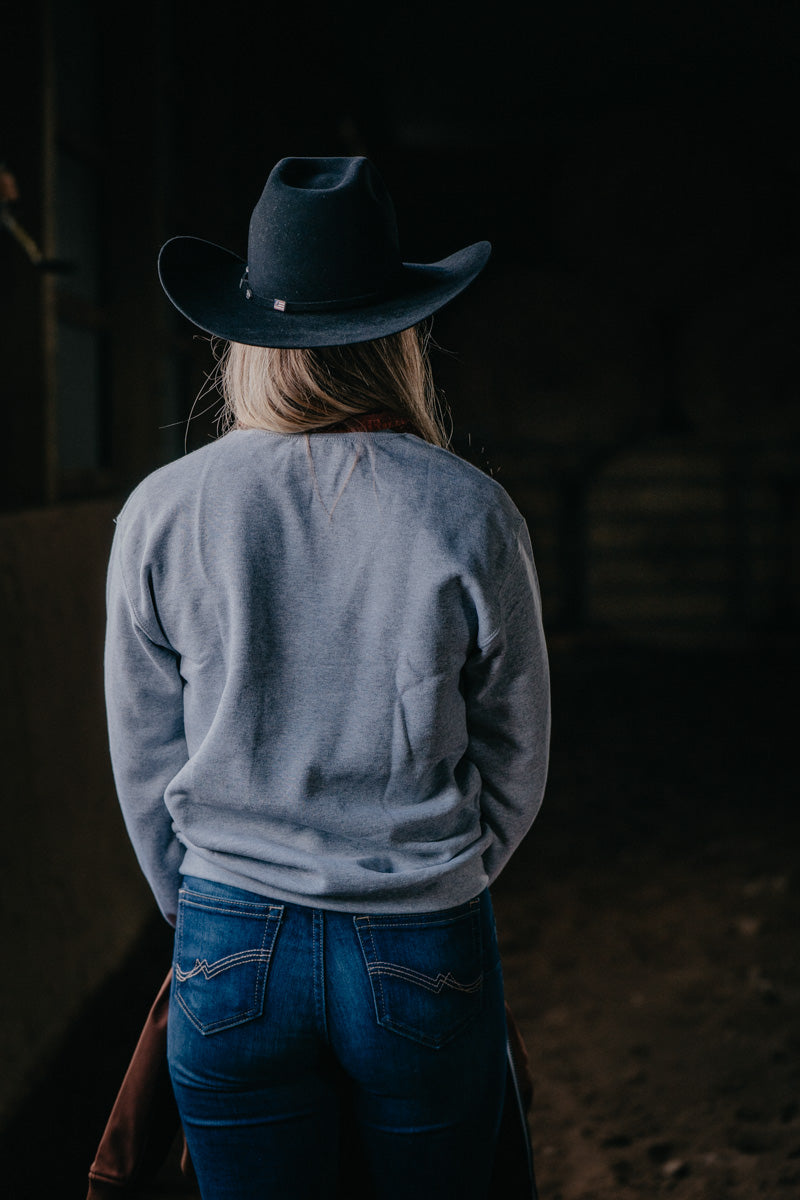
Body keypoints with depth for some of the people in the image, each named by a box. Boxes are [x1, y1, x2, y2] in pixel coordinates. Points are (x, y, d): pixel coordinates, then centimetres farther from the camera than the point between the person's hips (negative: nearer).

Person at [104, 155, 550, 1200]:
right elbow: (517, 761, 1)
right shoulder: (472, 516, -9)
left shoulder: (161, 513, -6)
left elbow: (145, 763, 2)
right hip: (428, 956, -1)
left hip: (229, 953, 1)